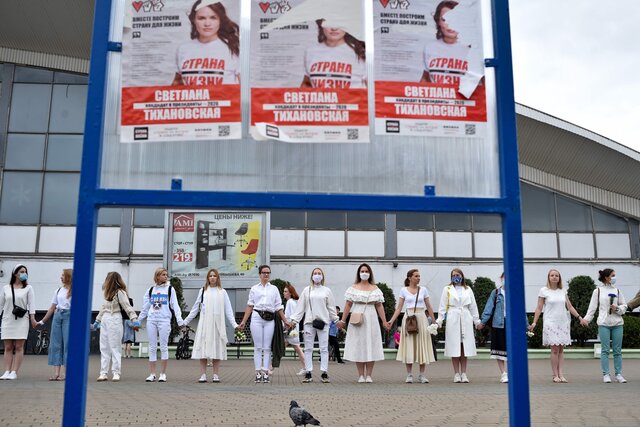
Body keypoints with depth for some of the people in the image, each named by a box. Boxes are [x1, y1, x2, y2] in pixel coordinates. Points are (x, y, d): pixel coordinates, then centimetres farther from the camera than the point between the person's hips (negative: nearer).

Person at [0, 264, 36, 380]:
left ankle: (14, 372, -4)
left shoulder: (28, 288, 6)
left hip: (22, 320, -2)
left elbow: (31, 303, 0)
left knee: (19, 347, -4)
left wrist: (32, 318, -9)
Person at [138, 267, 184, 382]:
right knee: (152, 347, 3)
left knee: (164, 347, -3)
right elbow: (145, 308, 18)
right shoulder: (150, 290, 13)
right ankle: (152, 374, 8)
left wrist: (179, 320, -9)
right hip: (151, 320, 3)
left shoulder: (170, 289, 6)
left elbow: (175, 306, 0)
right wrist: (138, 321, 16)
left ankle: (163, 374, 4)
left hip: (164, 320, -3)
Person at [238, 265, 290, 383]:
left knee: (267, 347, 0)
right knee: (258, 346, -1)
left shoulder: (274, 289, 14)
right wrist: (243, 321, 4)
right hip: (257, 317, -1)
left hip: (270, 319, 1)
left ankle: (266, 372, 3)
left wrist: (285, 320, 11)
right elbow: (250, 306, 9)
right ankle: (258, 373, 2)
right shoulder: (254, 288, 11)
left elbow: (279, 307, 14)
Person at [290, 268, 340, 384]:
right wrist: (294, 319, 3)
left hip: (323, 322, 0)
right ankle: (308, 373, 7)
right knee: (308, 348, 2)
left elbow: (331, 307, 11)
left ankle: (324, 373, 2)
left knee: (324, 348, -2)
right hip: (309, 322, 1)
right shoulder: (307, 290, 10)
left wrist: (337, 320, 8)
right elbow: (300, 306, 9)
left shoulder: (327, 291, 10)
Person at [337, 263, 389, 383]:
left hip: (371, 319, 1)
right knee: (358, 346, 0)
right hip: (357, 320, -1)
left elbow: (379, 306, 6)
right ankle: (361, 375, 7)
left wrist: (384, 321, 0)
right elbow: (348, 305, 2)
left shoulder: (375, 289, 8)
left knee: (371, 346, 1)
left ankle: (369, 375, 8)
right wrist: (343, 320, -3)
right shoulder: (353, 288, 4)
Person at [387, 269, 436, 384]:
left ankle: (422, 375, 7)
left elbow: (429, 307, 11)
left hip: (421, 319, 1)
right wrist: (391, 321, -7)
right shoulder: (404, 290, 4)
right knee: (409, 346, -1)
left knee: (422, 346, -1)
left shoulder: (423, 290, 7)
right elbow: (399, 308, 3)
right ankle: (409, 375, 6)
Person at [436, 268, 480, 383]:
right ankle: (456, 374, 2)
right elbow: (443, 306, 6)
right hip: (453, 319, -2)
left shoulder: (468, 290, 14)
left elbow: (473, 306, 14)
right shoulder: (447, 289, 9)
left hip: (466, 319, 2)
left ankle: (463, 373, 5)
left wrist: (477, 320, 9)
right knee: (454, 347, -3)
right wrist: (439, 320, -2)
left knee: (465, 347, 0)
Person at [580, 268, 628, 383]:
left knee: (617, 350, 4)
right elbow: (592, 307, 1)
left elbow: (624, 306, 12)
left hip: (617, 323, 3)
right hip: (604, 323, -2)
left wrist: (617, 308, -8)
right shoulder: (598, 291, 4)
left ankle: (618, 374, 11)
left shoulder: (617, 291, 10)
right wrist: (586, 318, -10)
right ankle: (606, 375, 4)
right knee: (605, 350, -1)